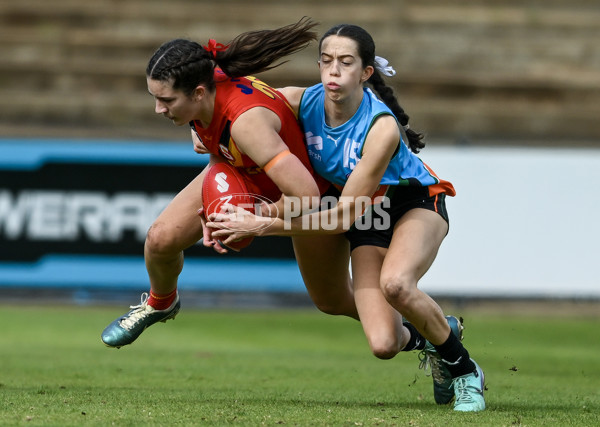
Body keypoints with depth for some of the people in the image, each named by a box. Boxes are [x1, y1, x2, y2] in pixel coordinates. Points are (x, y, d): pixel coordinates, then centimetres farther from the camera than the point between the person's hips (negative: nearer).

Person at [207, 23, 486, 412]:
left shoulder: (382, 128, -34)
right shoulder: (299, 102, -20)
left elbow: (344, 216, -31)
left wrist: (261, 226, -32)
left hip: (416, 203, -4)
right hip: (367, 218, 4)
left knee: (395, 283, -38)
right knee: (384, 345, -9)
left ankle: (462, 367, -14)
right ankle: (424, 336, 29)